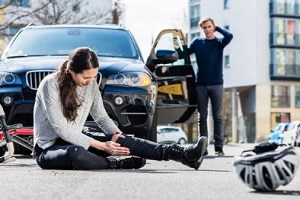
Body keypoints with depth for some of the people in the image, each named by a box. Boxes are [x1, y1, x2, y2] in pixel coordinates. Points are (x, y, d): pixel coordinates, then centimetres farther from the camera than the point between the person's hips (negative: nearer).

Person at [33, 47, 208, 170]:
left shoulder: (91, 85, 0)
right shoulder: (51, 85, -21)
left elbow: (102, 117, 10)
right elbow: (62, 130, -24)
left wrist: (115, 134, -13)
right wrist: (101, 146, -26)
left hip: (76, 139, 6)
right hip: (49, 147, -6)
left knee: (122, 140, -16)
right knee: (75, 153, -42)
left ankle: (185, 155, -26)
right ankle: (115, 163, -15)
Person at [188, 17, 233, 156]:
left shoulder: (219, 42, 5)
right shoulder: (197, 42, 9)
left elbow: (229, 36, -15)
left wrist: (217, 28, -2)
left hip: (216, 84, -1)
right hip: (201, 84, 1)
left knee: (217, 116, 0)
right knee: (202, 117, 3)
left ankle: (219, 147, 1)